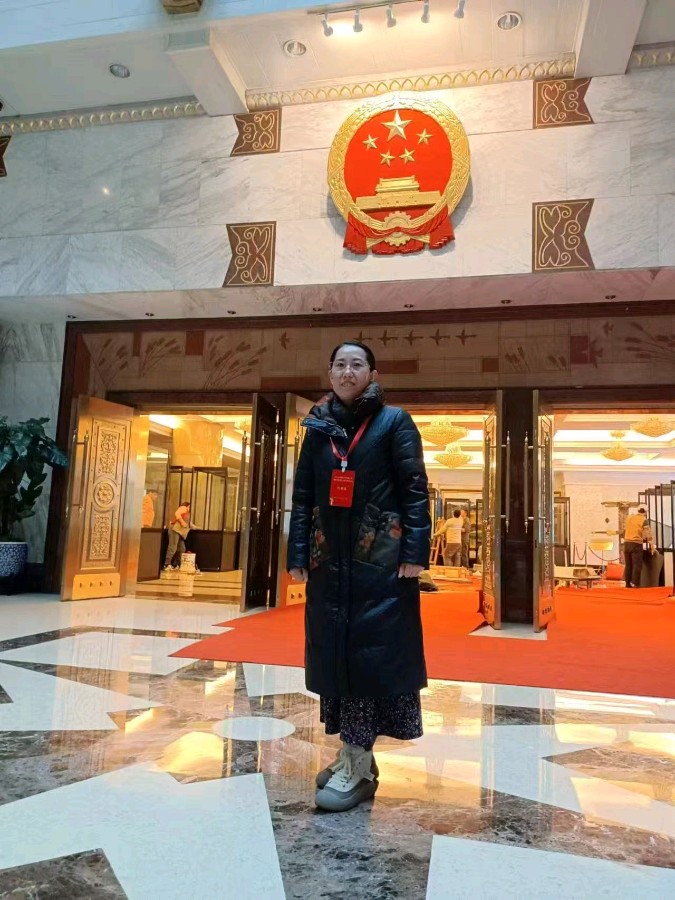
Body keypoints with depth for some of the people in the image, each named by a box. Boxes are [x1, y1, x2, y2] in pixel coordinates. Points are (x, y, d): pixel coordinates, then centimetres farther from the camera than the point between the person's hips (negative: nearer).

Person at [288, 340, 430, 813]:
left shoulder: (395, 422, 0)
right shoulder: (318, 428, 13)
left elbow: (415, 489, -5)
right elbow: (302, 496, 11)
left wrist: (415, 551, -14)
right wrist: (297, 554, 4)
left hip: (381, 556, -5)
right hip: (329, 557, 5)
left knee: (372, 649, -4)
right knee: (333, 650, 8)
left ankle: (358, 765, 4)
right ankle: (354, 754, 21)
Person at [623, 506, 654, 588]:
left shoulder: (628, 518, 13)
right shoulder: (643, 520, -1)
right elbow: (648, 534, -6)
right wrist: (652, 546, -4)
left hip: (626, 543, 5)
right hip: (636, 544, -5)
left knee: (628, 565, 9)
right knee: (637, 564, -4)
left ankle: (628, 583, 9)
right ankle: (635, 583, -12)